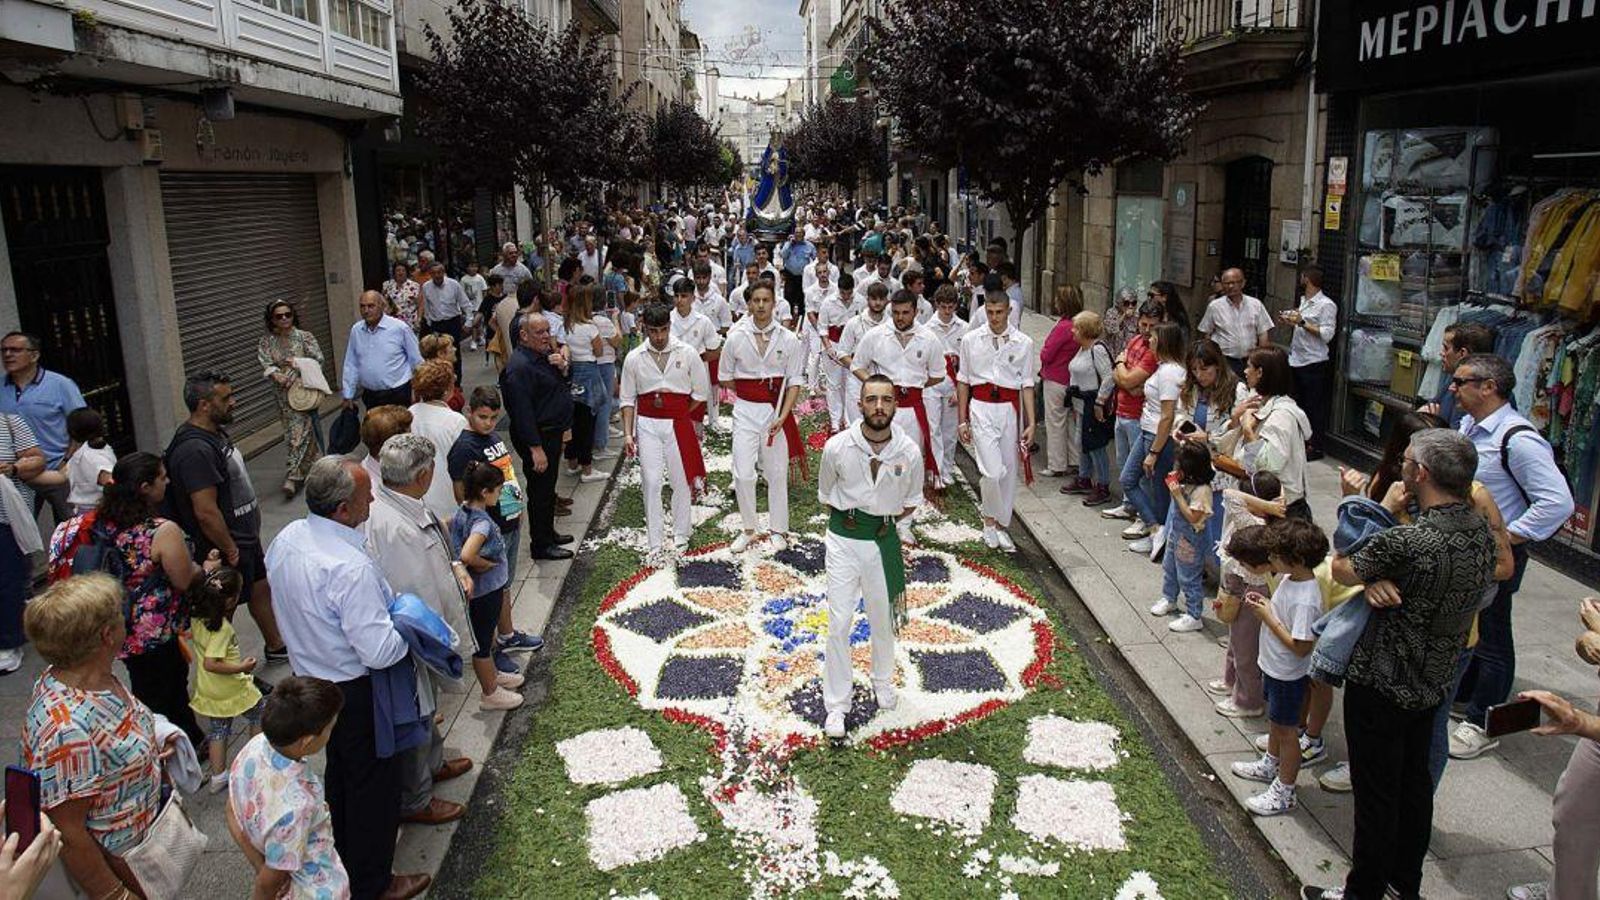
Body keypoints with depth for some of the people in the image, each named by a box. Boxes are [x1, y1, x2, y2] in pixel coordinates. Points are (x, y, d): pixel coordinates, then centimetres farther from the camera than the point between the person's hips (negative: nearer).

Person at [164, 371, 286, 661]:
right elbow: (206, 511, -29)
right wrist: (230, 550, -19)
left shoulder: (216, 432, 6)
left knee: (262, 588, 24)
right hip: (228, 550, -10)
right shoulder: (195, 450, -28)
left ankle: (276, 646, 42)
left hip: (246, 538, 10)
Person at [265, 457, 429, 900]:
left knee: (338, 769, 28)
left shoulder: (286, 539, -7)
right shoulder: (350, 569, -34)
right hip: (355, 692, -9)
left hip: (308, 676, 9)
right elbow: (380, 652, -31)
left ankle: (343, 856, 49)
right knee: (374, 781, 11)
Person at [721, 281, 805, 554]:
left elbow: (795, 381, -4)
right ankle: (748, 528, 17)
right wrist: (748, 393, 3)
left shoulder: (788, 339, -4)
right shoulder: (736, 338, -2)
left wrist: (783, 416, -13)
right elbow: (726, 377, 10)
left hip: (777, 410, 0)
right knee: (743, 473, -2)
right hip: (745, 411, 1)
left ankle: (777, 530, 23)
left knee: (777, 473, 8)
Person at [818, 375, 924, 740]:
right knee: (839, 624, -1)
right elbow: (826, 495, 4)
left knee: (883, 620, 18)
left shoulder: (909, 452, -10)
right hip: (843, 540, -1)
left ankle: (883, 681, 44)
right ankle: (836, 705, 12)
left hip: (884, 541, 2)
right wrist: (845, 521, 2)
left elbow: (911, 501, 7)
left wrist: (884, 522, 2)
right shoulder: (837, 446, -13)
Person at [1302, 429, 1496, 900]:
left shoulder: (1406, 540, -31)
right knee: (1415, 781, 22)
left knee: (1376, 794, 8)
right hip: (1433, 684, 8)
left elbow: (1341, 570, -14)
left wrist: (1384, 510, -7)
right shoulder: (1481, 531, -5)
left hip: (1380, 685, -8)